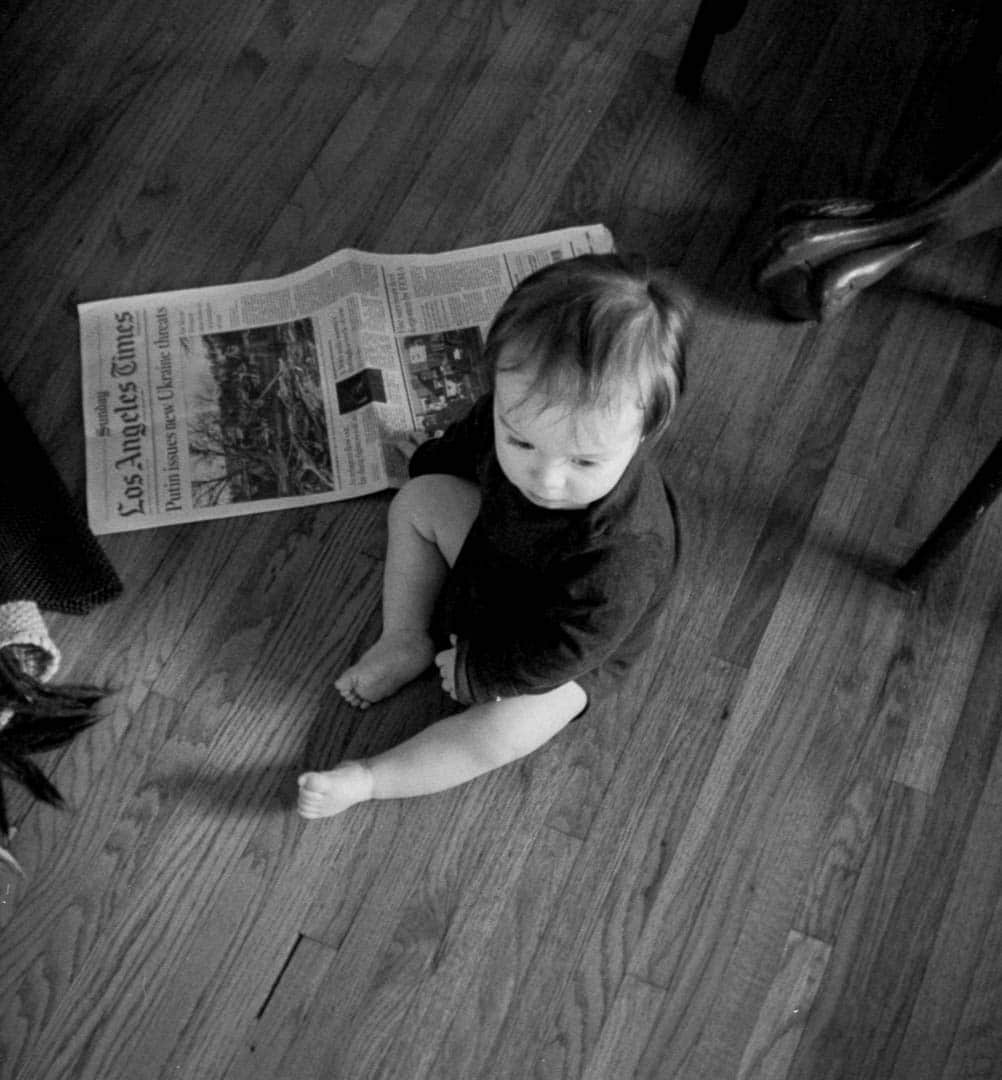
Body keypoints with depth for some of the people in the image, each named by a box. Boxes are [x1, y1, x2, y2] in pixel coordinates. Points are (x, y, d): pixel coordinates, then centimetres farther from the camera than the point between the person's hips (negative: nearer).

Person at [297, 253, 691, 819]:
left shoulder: (623, 554, -47)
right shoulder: (518, 411, -30)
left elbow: (555, 654, -32)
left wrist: (473, 669, -19)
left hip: (570, 656, -6)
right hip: (493, 557, 6)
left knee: (505, 730, -26)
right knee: (417, 500, -2)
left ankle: (366, 780, -9)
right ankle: (406, 641, 3)